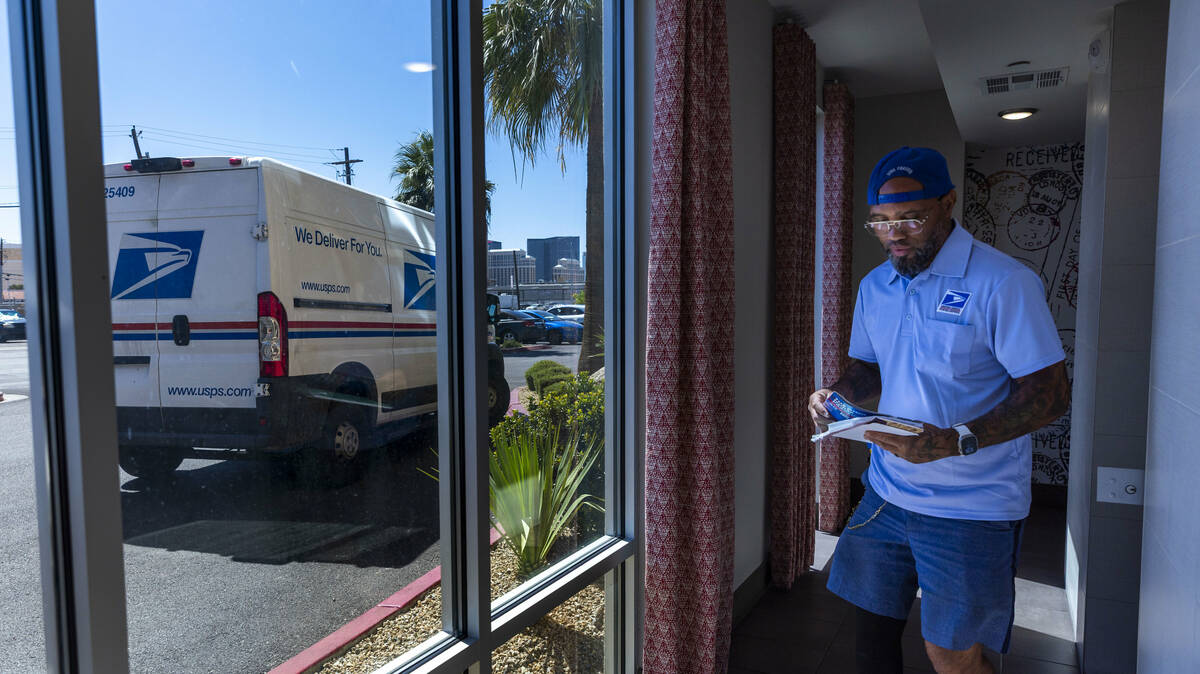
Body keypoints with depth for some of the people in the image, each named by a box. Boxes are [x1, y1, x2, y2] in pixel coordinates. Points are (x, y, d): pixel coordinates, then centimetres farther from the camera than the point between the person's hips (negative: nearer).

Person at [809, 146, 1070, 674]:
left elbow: (1050, 392, -15)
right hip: (887, 490, 6)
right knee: (872, 626, 13)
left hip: (971, 506, -5)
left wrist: (955, 442, -29)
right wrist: (837, 395, -5)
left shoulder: (1003, 283, -13)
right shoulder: (873, 287, 7)